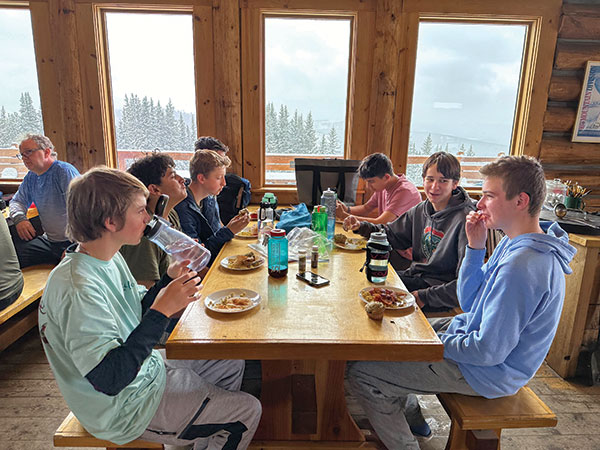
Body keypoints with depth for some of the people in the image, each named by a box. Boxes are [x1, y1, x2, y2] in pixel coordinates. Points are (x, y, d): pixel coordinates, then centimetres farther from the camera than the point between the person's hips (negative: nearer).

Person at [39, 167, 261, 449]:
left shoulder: (109, 258, -2)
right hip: (126, 407, -9)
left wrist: (170, 278, -7)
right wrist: (162, 310, -36)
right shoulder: (78, 288, -32)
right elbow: (109, 380, -34)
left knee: (231, 365, 20)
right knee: (247, 411, -4)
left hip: (143, 367, 9)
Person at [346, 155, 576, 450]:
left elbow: (490, 351, -30)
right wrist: (475, 247, -7)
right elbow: (469, 302, 5)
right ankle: (409, 414, 33)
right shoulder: (514, 243, 0)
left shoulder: (522, 266, -32)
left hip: (487, 373, -10)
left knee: (362, 374, -12)